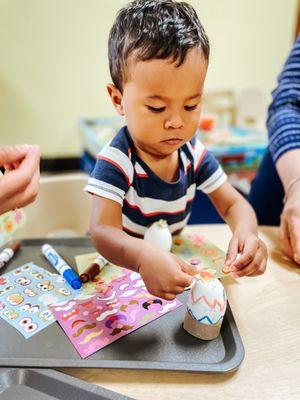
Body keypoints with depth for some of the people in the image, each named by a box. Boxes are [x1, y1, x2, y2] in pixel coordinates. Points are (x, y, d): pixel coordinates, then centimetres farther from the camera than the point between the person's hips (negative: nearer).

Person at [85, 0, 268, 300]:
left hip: (175, 257, 5)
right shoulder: (116, 162, -24)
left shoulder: (193, 152, -8)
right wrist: (143, 257, -54)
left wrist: (246, 232, -28)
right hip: (124, 263, -4)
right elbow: (103, 231, -32)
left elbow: (232, 204, -4)